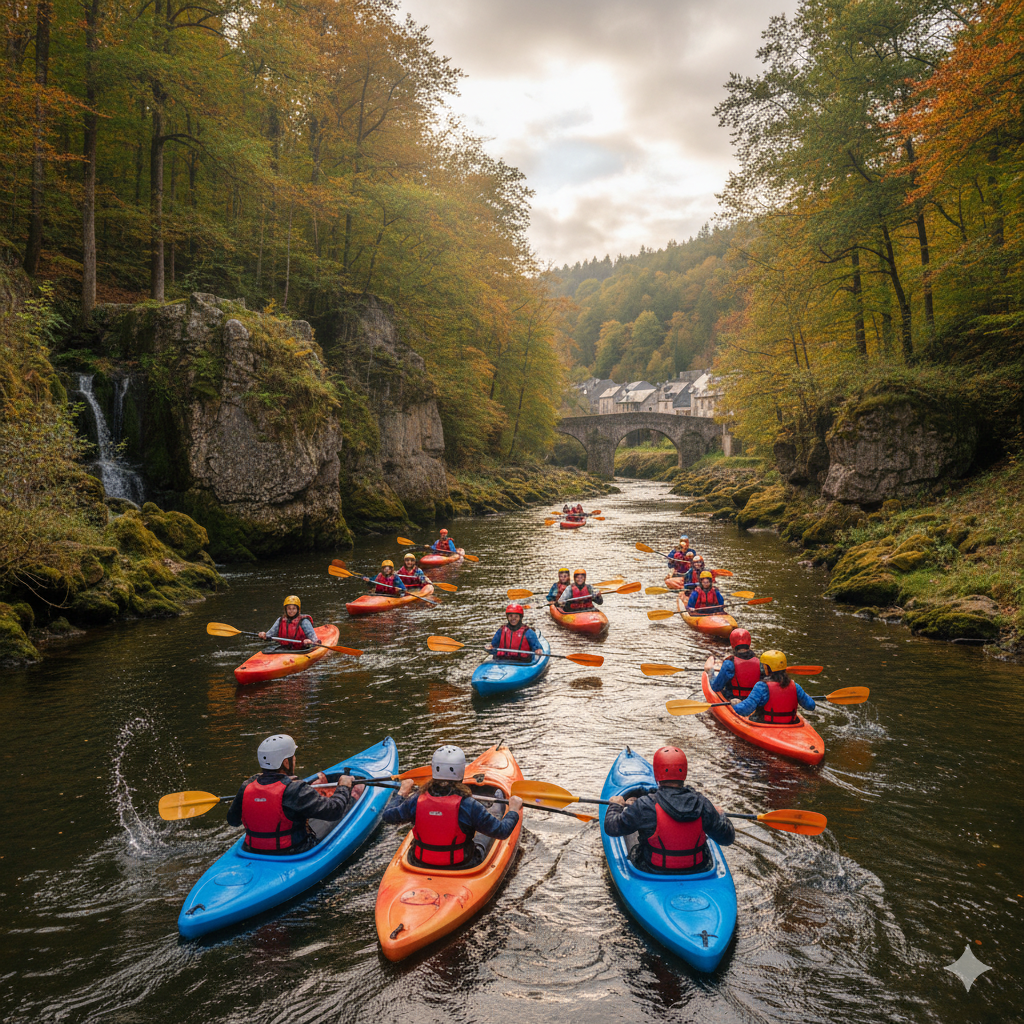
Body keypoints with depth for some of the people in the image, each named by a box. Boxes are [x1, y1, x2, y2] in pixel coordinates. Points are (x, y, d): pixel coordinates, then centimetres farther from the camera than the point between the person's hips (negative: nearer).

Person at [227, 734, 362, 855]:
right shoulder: (295, 789, -29)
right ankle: (352, 798, 48)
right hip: (294, 854, -6)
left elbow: (232, 820, 5)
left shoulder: (246, 787, -13)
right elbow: (334, 810, -24)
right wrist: (343, 787, -5)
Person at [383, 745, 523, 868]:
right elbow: (502, 831, -20)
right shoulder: (468, 805, -27)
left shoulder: (417, 801, -19)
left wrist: (402, 792, 14)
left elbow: (388, 816, -3)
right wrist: (513, 810, -2)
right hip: (462, 865, -3)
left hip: (421, 863, 3)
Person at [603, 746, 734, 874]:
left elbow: (611, 828, -16)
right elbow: (728, 838, -8)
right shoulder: (702, 804, -21)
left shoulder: (645, 806, -27)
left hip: (652, 872, -2)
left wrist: (615, 805, 5)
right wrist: (720, 816, 13)